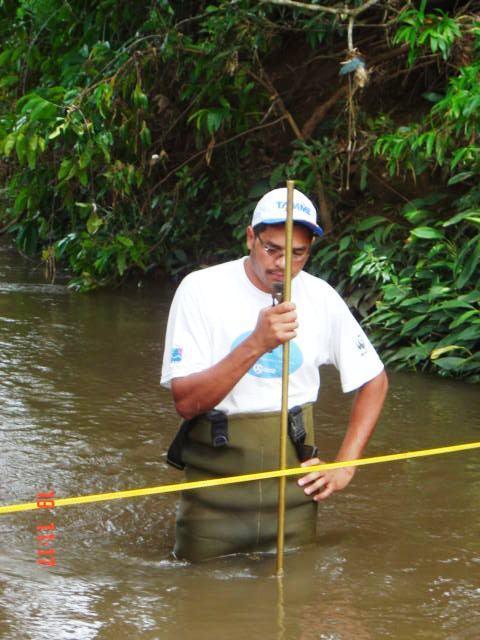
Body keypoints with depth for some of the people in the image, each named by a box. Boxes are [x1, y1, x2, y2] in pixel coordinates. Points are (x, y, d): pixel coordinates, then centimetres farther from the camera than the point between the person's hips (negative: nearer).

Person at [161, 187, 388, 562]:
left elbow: (375, 381, 13)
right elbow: (186, 402, -18)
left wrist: (345, 466, 4)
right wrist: (256, 344, -29)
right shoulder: (202, 289, -9)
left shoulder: (320, 298, 1)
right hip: (214, 485, -2)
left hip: (294, 485, 3)